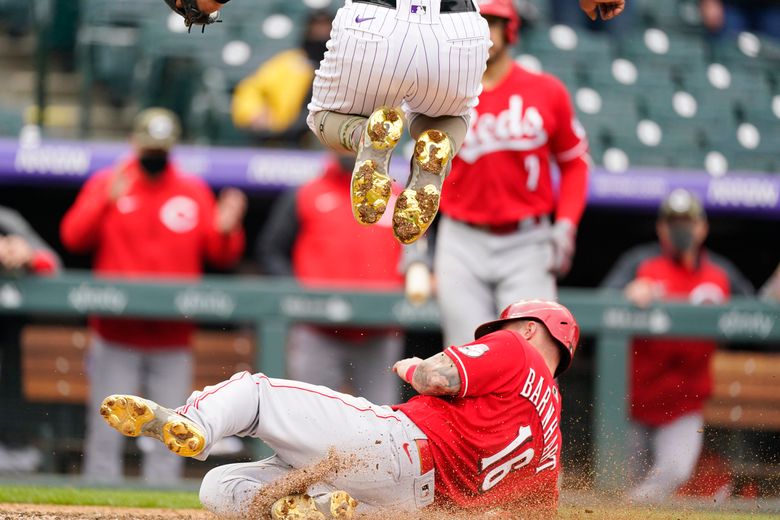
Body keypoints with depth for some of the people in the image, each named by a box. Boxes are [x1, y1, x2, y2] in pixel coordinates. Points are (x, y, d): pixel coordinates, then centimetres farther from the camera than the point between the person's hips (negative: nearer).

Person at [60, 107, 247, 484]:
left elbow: (221, 256, 7)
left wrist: (226, 231, -14)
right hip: (116, 337, -2)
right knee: (106, 428, -2)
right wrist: (106, 202, -19)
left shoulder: (194, 192, 9)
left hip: (173, 339, 2)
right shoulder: (106, 183, 5)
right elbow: (73, 237, -7)